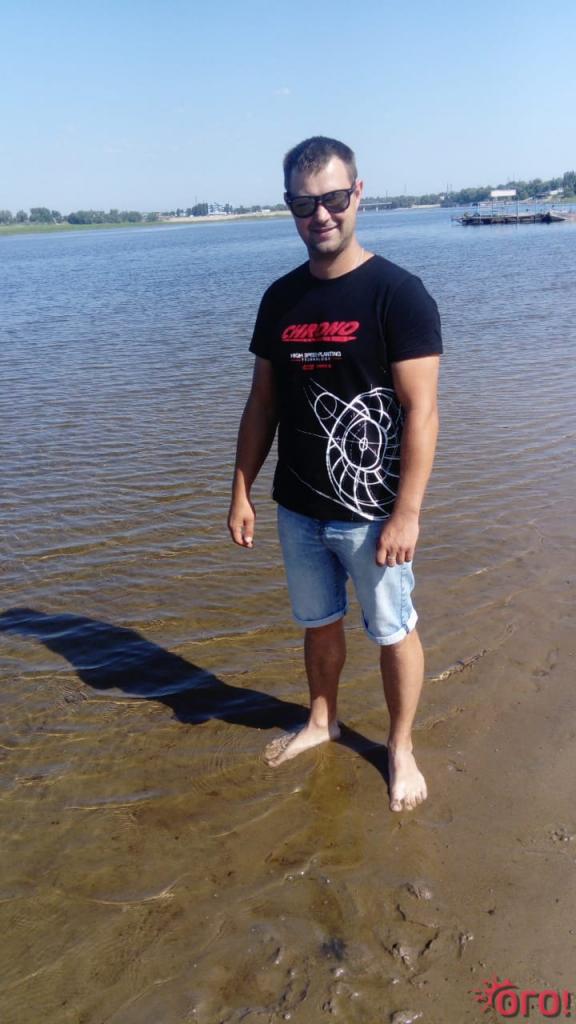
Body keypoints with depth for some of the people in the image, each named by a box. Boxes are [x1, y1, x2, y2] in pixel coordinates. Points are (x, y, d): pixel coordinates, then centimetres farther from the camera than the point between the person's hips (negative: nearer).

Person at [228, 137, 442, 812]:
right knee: (318, 622, 21)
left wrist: (406, 512, -18)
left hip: (371, 511, -5)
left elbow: (421, 410, -15)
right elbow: (263, 403, 9)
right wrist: (241, 491, 6)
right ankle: (321, 721, 43)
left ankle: (400, 748, 31)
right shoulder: (281, 298, 4)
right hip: (298, 508, 5)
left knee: (392, 631, 10)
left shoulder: (397, 294, -12)